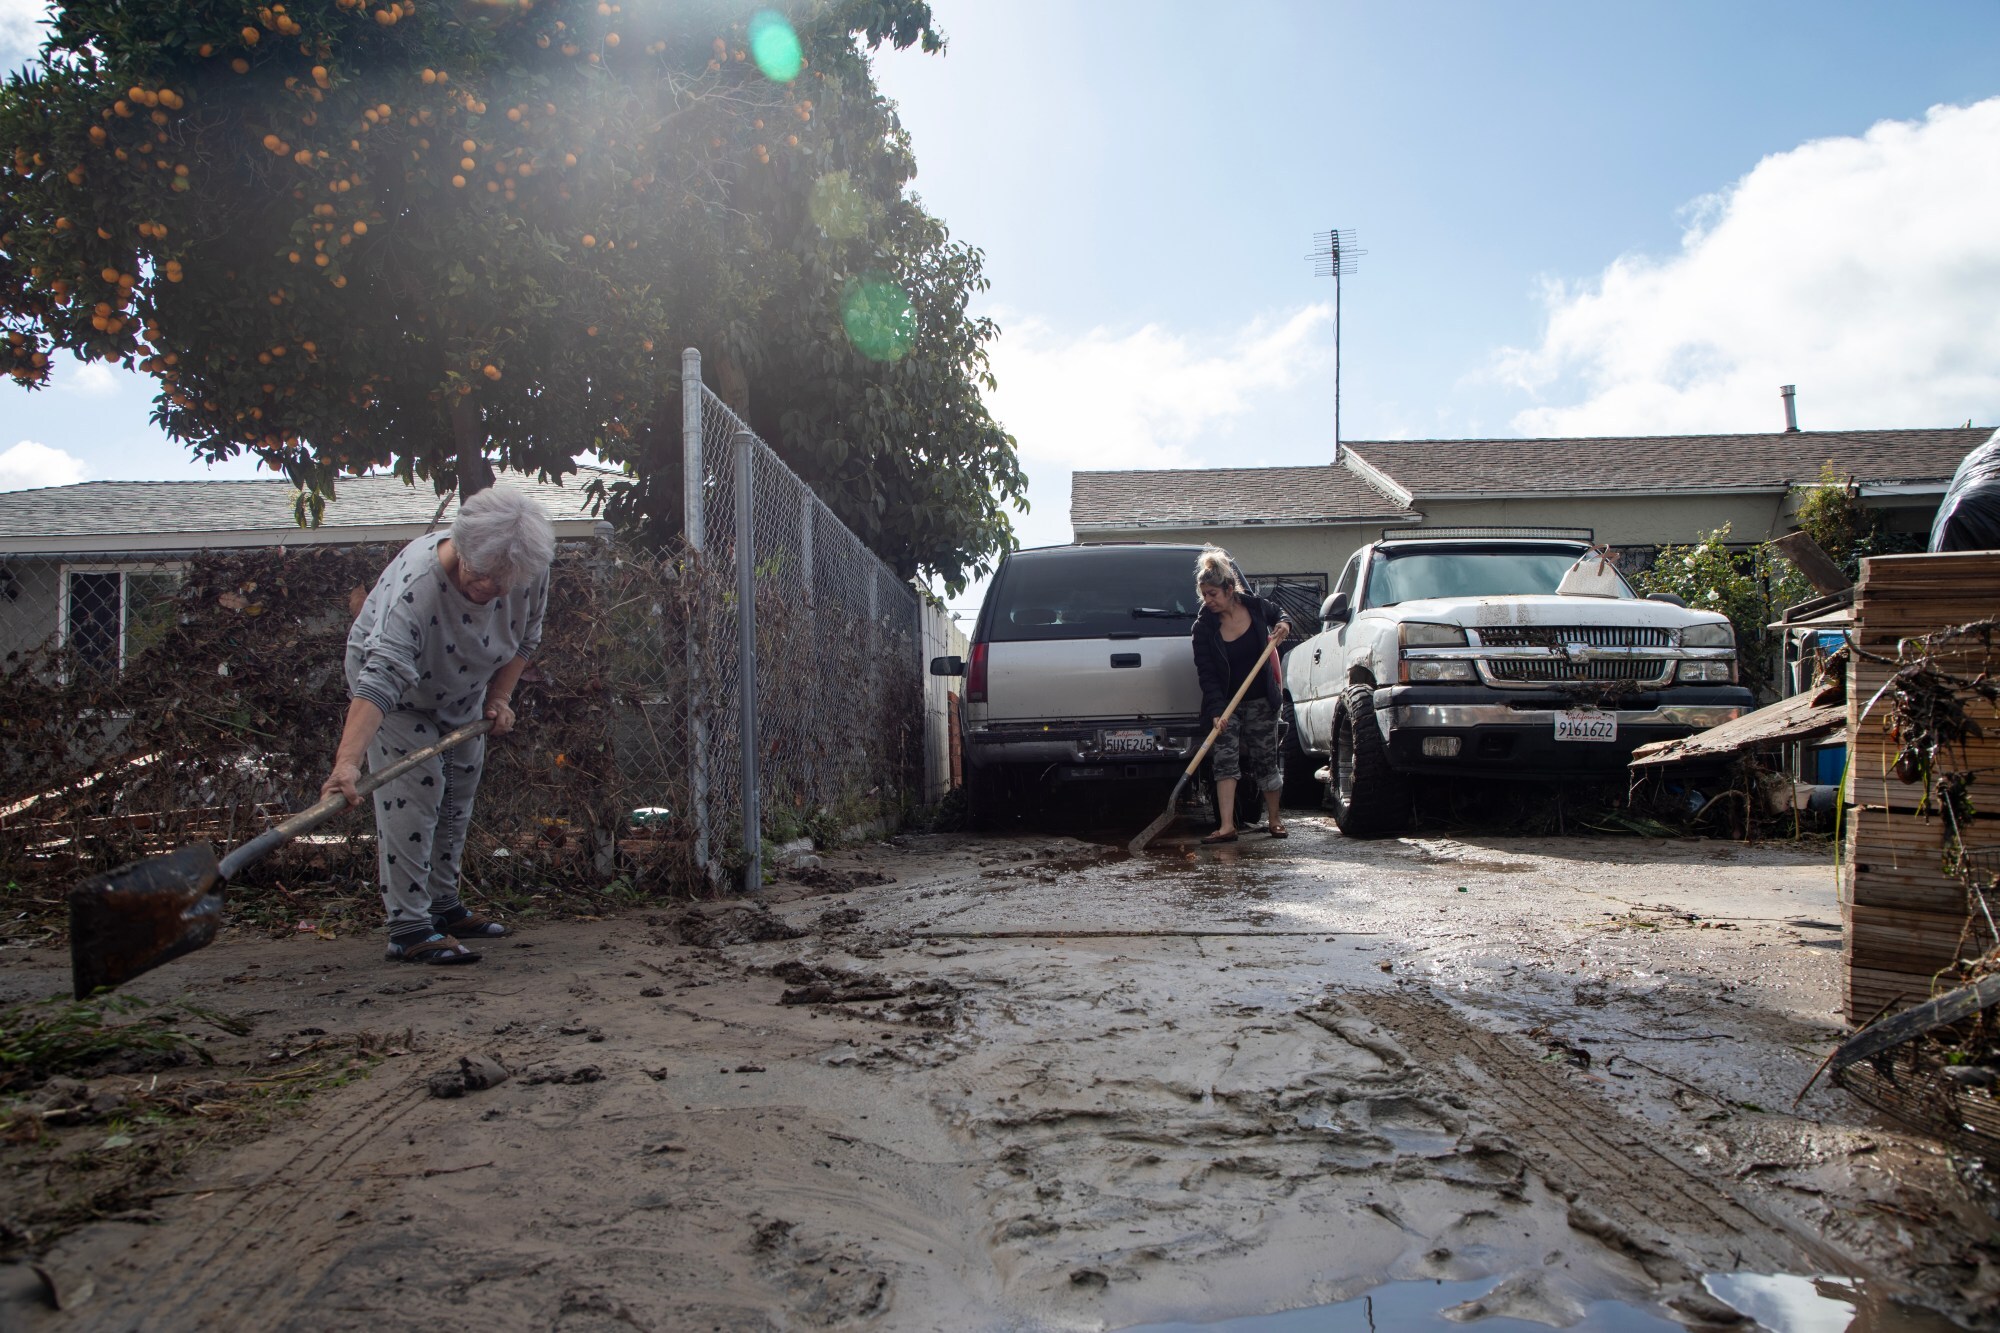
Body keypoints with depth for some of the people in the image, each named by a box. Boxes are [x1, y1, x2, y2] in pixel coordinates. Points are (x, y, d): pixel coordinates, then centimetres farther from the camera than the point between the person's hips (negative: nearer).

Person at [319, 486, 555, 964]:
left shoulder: (531, 573, -24)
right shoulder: (414, 584, -42)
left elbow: (525, 638, -2)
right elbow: (380, 678, -52)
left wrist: (499, 697, -9)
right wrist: (348, 761, -61)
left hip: (463, 695, 6)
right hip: (402, 694, -6)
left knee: (459, 797, 13)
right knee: (413, 793, -17)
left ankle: (445, 907, 28)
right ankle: (409, 928, -12)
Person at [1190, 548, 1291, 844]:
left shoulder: (1256, 606, -8)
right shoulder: (1204, 627, -13)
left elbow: (1278, 613, 17)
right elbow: (1206, 674, -15)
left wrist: (1283, 624, -6)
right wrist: (1216, 710, -25)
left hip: (1260, 700, 1)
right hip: (1225, 703, -1)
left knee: (1266, 759, 7)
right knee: (1226, 758, -14)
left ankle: (1275, 819, 25)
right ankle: (1227, 826, -16)